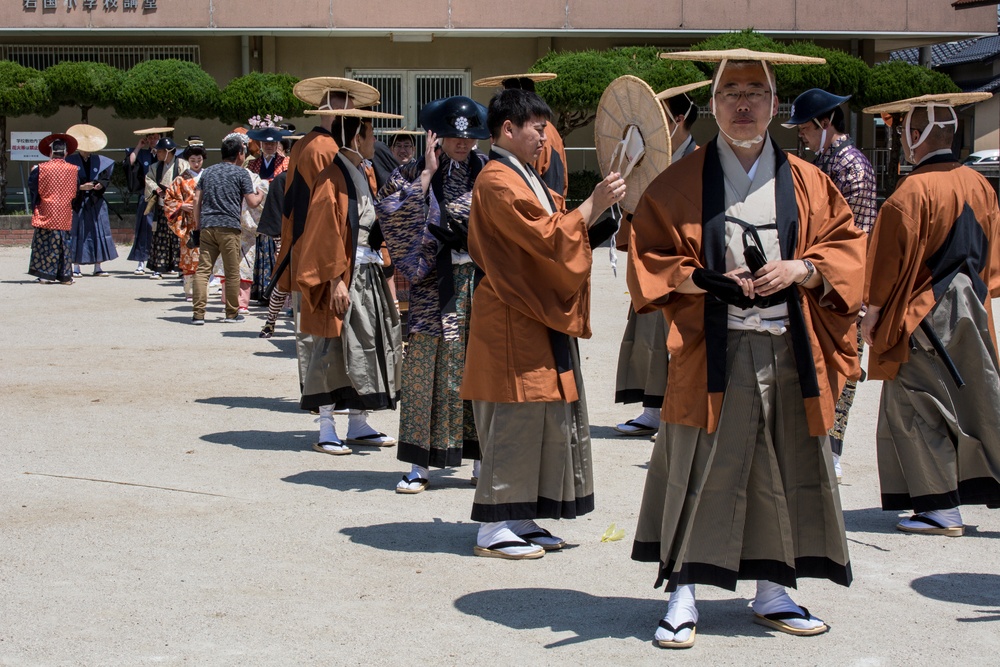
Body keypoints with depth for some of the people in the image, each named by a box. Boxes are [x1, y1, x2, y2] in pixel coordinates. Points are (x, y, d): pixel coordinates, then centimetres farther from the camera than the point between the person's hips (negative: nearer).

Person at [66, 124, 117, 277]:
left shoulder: (99, 161, 8)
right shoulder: (71, 161, 0)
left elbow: (105, 178, 6)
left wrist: (99, 185, -15)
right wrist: (81, 187, -19)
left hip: (95, 202, 3)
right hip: (77, 202, -3)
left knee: (98, 232, 0)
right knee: (77, 233, -2)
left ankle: (98, 267, 5)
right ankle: (76, 267, 4)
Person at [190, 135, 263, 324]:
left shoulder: (208, 171, 17)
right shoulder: (241, 173, 3)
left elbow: (197, 199, 12)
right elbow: (252, 203, -1)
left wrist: (198, 224, 15)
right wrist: (260, 195, 21)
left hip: (206, 226, 4)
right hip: (229, 227, -4)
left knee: (203, 270, 1)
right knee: (232, 272, 5)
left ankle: (198, 313, -6)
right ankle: (232, 313, 11)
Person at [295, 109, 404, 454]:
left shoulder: (363, 176, 14)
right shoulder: (332, 180, -12)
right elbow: (326, 236, -16)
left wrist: (380, 264, 14)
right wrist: (336, 280, -20)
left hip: (368, 275, 9)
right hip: (342, 279, -9)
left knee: (367, 348, 11)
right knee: (335, 349, -4)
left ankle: (359, 425, 19)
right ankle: (326, 430, 3)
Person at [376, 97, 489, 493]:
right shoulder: (414, 173, 3)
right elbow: (392, 211, -12)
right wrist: (427, 174, -11)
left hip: (481, 281, 1)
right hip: (434, 282, -1)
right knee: (427, 366, -4)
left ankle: (481, 458, 13)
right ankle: (419, 464, 2)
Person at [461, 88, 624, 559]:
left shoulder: (524, 177, 18)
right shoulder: (498, 181, -14)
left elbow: (556, 229, 21)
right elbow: (544, 237, -21)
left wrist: (599, 209, 9)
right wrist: (593, 205, -18)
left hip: (539, 317, 10)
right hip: (513, 323, -10)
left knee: (539, 421, 11)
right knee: (513, 420, -7)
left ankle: (519, 520, 18)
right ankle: (493, 528, 0)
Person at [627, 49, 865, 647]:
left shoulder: (808, 183, 11)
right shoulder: (679, 184, 4)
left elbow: (847, 248, 10)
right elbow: (649, 260, 1)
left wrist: (801, 269, -9)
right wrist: (701, 279, -16)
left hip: (791, 352, 3)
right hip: (712, 352, -3)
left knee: (785, 475, 8)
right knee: (701, 474, -3)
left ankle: (773, 591, 21)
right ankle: (683, 596, 5)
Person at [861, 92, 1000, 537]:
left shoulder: (913, 191, -17)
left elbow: (892, 257, -15)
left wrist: (873, 312, -6)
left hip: (921, 317, -7)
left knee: (917, 412, 1)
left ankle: (941, 508, 2)